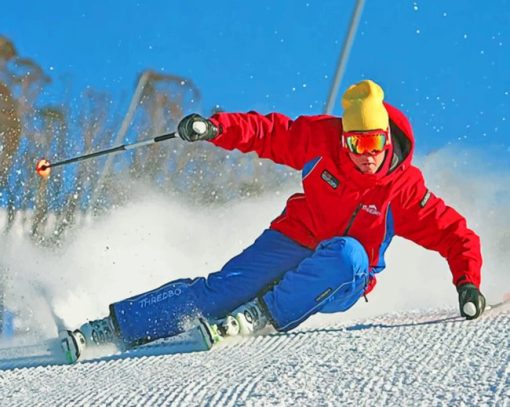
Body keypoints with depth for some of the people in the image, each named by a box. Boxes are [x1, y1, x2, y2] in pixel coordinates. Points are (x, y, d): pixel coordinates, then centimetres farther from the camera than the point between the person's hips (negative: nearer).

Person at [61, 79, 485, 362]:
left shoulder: (406, 189, -16)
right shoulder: (321, 139, -12)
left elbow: (454, 234, -10)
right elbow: (271, 132, -4)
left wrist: (468, 284, -23)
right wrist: (216, 128, -19)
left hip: (341, 283, -1)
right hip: (292, 243, 1)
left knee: (348, 254, -37)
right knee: (223, 289, -19)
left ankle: (263, 315, -28)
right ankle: (111, 327, -20)